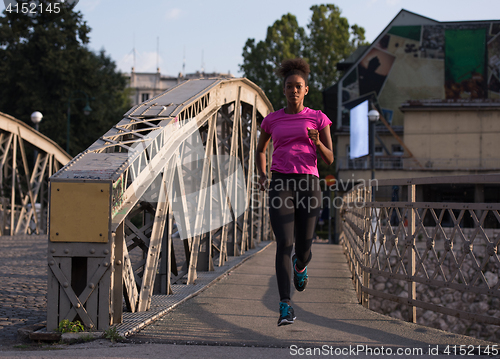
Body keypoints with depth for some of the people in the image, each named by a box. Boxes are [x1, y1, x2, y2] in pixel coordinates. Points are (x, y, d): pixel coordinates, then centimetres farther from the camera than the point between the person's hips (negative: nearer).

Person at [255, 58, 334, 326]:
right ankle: (285, 307, -17)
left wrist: (317, 142, -18)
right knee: (284, 244, -17)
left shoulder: (318, 119, 7)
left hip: (308, 185, 0)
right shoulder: (271, 120, 11)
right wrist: (261, 175, 6)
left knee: (303, 249, 6)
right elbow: (260, 150, 26)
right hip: (280, 186, 0)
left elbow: (329, 159, 5)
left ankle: (300, 264, 45)